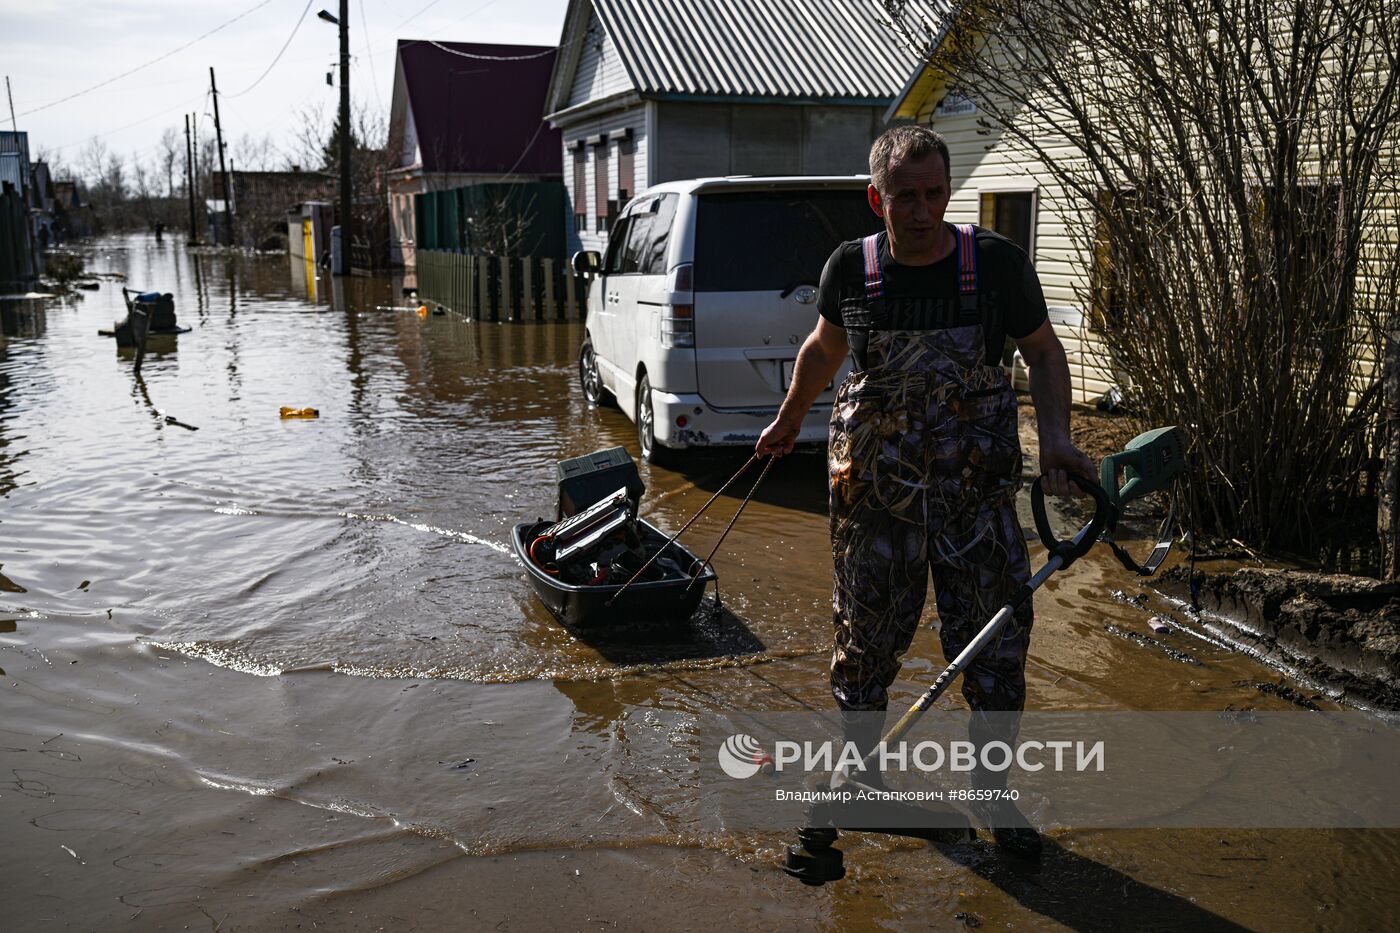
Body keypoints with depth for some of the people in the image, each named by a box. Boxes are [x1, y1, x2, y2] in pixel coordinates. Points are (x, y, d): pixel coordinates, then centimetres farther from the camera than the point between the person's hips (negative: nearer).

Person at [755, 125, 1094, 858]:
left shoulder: (996, 262, -8)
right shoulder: (851, 268, -4)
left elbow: (1043, 353, 3)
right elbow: (824, 347, 16)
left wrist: (1055, 436, -13)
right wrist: (789, 421, 28)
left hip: (975, 486, 0)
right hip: (873, 482, 1)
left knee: (996, 632, 2)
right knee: (865, 629, 10)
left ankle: (992, 793, 21)